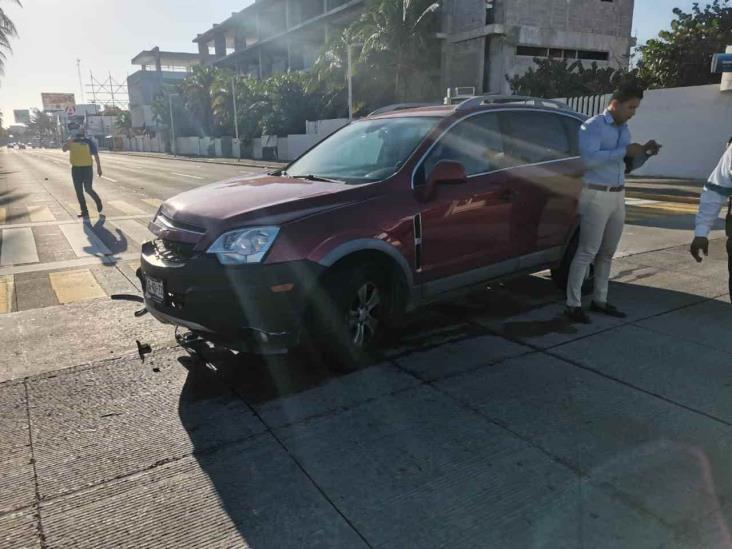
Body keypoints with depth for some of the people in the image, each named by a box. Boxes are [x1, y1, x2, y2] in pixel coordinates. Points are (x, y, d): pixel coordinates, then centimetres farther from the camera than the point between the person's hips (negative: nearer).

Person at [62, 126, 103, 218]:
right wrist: (71, 139, -19)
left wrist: (99, 167, 0)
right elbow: (64, 149, -10)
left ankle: (98, 201, 23)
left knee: (88, 189, -8)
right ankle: (84, 211, 12)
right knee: (79, 191, 4)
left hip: (87, 167, -4)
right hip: (76, 168, 4)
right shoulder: (71, 141, 6)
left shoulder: (88, 141, -2)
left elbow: (96, 155, 2)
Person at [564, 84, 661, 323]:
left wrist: (644, 153, 2)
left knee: (607, 252, 12)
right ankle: (573, 305, -4)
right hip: (596, 196, -8)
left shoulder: (624, 130, 16)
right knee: (587, 252, -9)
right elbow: (588, 158, -23)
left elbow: (628, 164, 21)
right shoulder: (592, 126, -8)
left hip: (618, 196, 8)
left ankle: (599, 300, 21)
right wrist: (624, 151, -21)